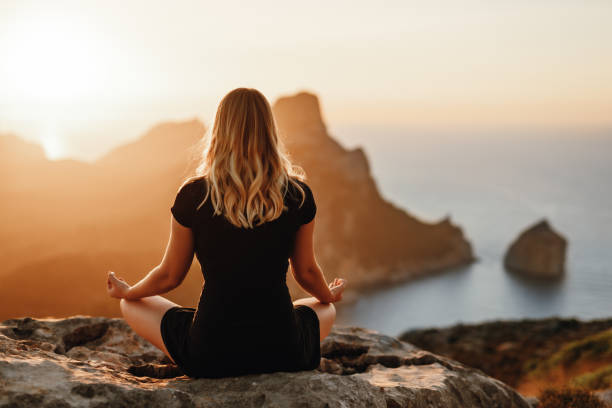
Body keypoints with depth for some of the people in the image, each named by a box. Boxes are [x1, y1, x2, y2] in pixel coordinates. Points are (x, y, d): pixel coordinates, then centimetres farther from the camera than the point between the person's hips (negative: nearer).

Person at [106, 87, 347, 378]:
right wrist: (330, 295, 31)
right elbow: (306, 271, 7)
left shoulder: (193, 195, -9)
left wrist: (125, 292, 24)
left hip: (209, 355, -2)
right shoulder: (298, 195, -5)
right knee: (327, 310, 36)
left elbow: (170, 275, 2)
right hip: (282, 352, 3)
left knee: (131, 305, 23)